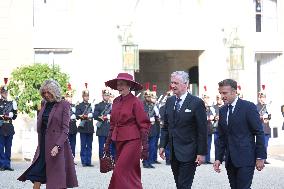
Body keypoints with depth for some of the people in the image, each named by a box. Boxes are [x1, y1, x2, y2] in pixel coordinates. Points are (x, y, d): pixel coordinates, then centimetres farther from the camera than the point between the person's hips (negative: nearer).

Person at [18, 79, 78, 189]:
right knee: (36, 175, 3)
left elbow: (65, 128, -10)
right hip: (43, 144, 6)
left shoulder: (64, 105, -5)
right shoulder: (44, 104, 12)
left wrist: (58, 145, -22)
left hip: (57, 144, -6)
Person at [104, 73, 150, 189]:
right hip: (119, 141, 7)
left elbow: (144, 125, -10)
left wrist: (144, 147, -14)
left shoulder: (135, 102, -10)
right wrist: (108, 143, 15)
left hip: (132, 141, -7)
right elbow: (113, 124, 16)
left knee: (121, 171, -11)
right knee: (131, 174, 12)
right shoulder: (116, 101, 9)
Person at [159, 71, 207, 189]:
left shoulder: (196, 103, -10)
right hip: (173, 152, 6)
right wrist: (162, 145, 8)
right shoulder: (170, 101, 9)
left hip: (188, 153, -6)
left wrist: (202, 153, -11)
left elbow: (202, 130, -10)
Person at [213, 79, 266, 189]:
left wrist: (260, 157, -10)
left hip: (245, 159, -6)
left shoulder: (248, 107, -6)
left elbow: (259, 133, -7)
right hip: (230, 160, 6)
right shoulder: (222, 110, 12)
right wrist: (218, 158, 7)